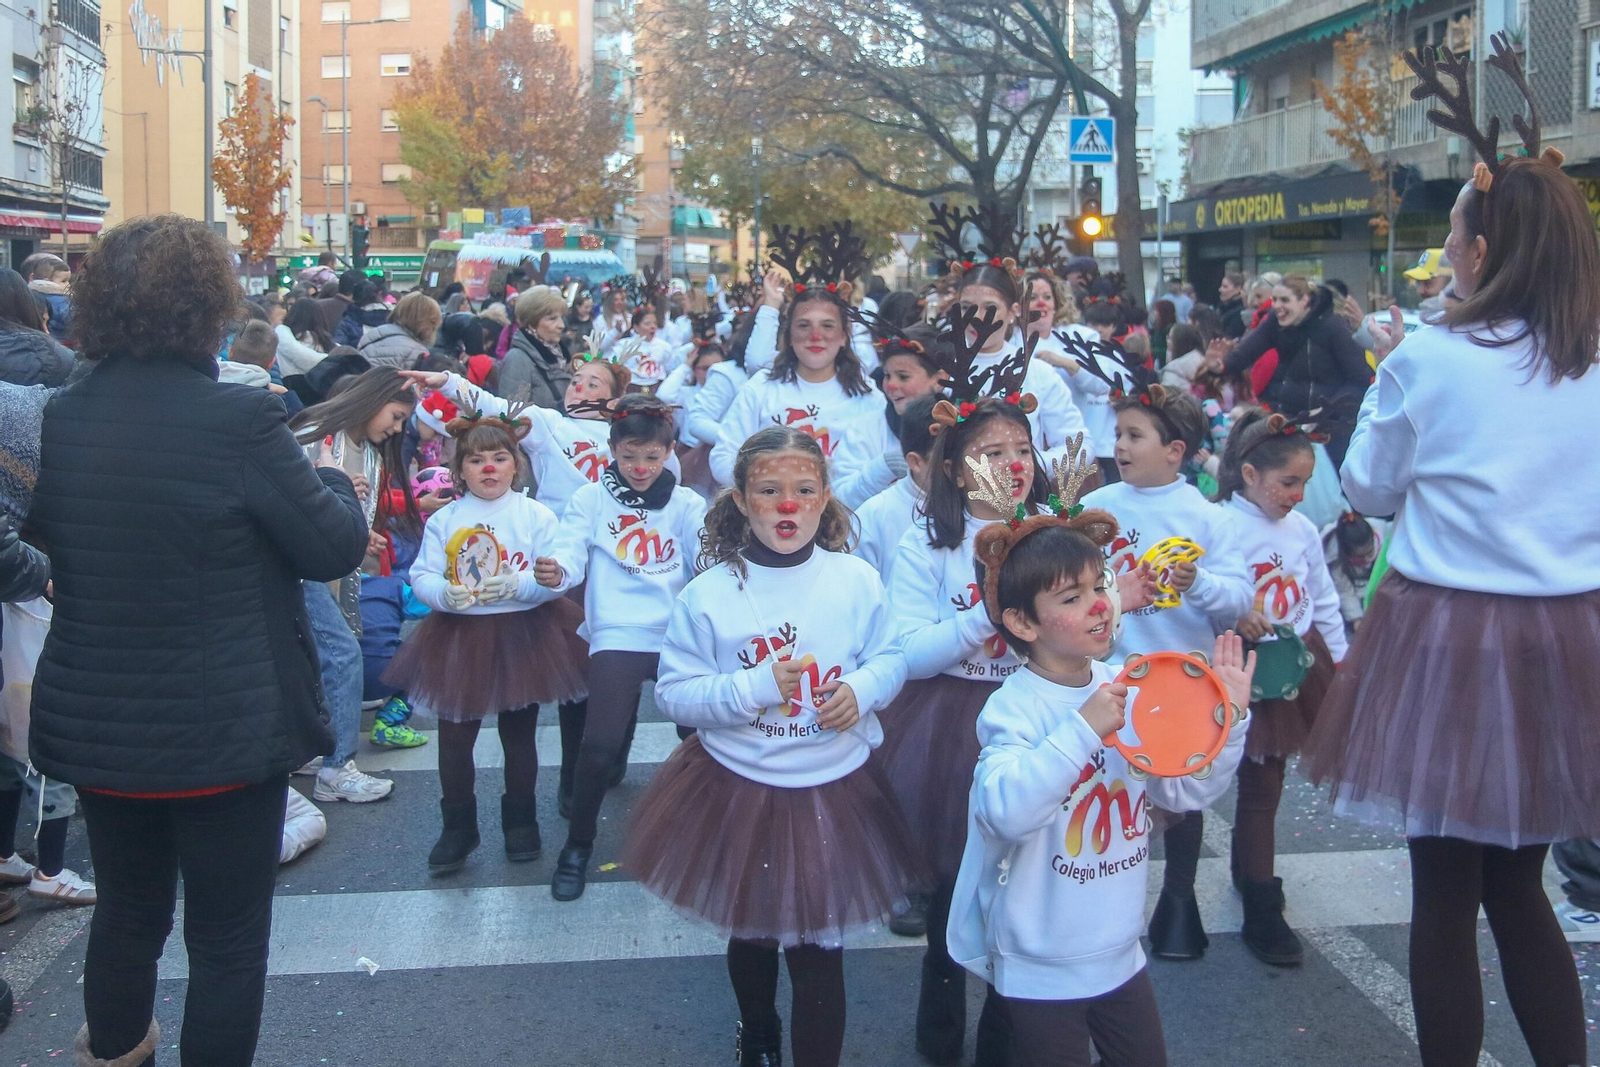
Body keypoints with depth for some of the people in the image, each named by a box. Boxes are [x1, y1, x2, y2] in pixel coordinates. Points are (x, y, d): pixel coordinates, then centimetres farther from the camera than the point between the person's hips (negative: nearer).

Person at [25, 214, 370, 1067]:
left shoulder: (57, 420, -2)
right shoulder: (239, 420, -21)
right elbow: (335, 546, -11)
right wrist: (331, 483, 7)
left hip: (92, 728, 6)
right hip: (224, 731, -6)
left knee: (127, 908, 26)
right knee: (227, 936, 10)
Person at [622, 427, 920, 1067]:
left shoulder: (857, 581, -7)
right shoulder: (708, 594, -11)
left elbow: (892, 658, 3)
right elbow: (672, 695, -9)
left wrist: (862, 689, -18)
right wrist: (752, 688, -21)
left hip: (836, 791, -1)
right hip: (737, 791, 1)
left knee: (818, 947, 4)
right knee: (750, 931, 24)